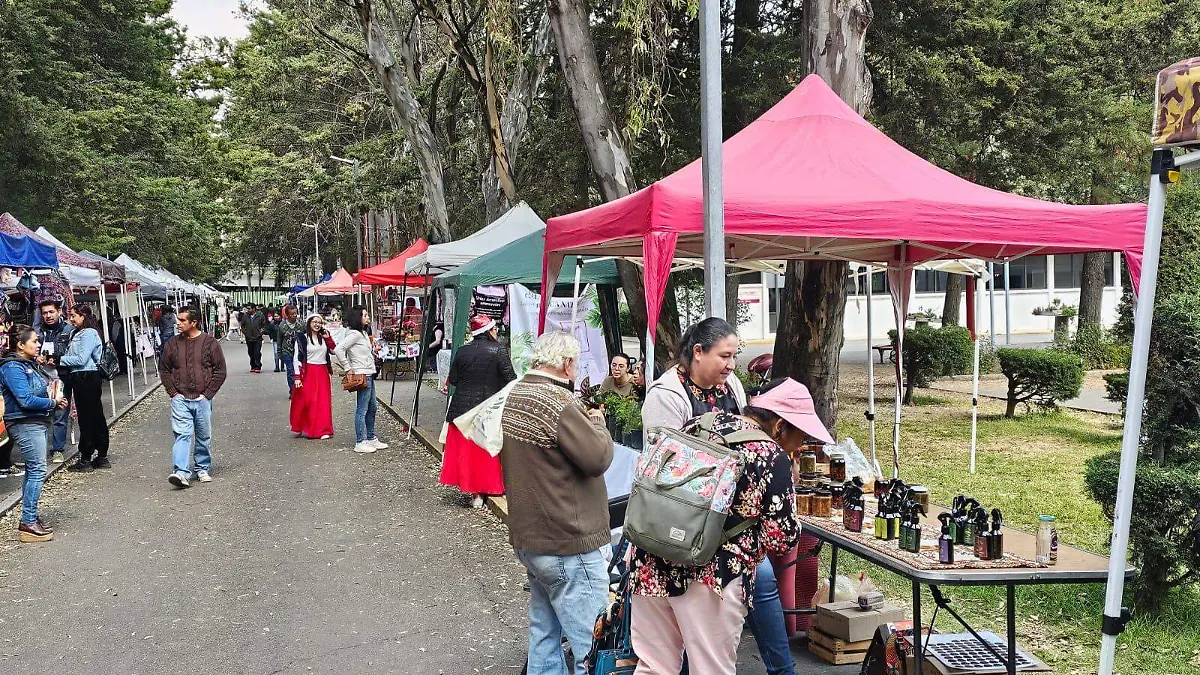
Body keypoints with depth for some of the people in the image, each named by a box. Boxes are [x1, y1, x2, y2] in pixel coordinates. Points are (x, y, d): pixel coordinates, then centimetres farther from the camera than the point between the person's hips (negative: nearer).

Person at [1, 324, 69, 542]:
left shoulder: (30, 364, 14)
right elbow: (26, 400, -22)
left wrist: (55, 399, 4)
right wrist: (53, 402, -11)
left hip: (39, 422, 10)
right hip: (26, 424, -10)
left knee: (34, 471, 13)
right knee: (37, 471, -10)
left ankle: (29, 518, 21)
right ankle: (28, 524, -6)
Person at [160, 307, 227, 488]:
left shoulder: (210, 342, -1)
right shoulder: (173, 344, 6)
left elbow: (220, 371, 0)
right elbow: (164, 369, 13)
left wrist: (208, 393, -6)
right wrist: (173, 392, 2)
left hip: (203, 399, -1)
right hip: (180, 399, 1)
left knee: (204, 437, 9)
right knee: (182, 435, -11)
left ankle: (203, 469, 25)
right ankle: (181, 473, -18)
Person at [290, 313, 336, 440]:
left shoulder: (324, 338, 13)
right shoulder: (302, 338, -1)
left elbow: (334, 351, 8)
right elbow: (297, 358, -5)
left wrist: (328, 338, -2)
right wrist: (297, 377, -12)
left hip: (322, 373, 4)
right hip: (308, 373, -4)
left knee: (323, 401, 1)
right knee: (306, 401, -3)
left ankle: (323, 430, 5)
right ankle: (303, 428, 12)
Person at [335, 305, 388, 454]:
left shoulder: (363, 333, 17)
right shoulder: (354, 334, -14)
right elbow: (338, 350, -22)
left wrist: (373, 351, 9)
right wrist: (348, 368, -18)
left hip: (369, 374, 10)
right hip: (362, 375, -10)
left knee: (372, 407, 17)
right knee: (362, 410, -6)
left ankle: (371, 438, 27)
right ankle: (360, 443, -1)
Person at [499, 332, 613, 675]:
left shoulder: (512, 397, 9)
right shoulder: (558, 403, -21)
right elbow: (598, 458, -20)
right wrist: (597, 424, -3)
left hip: (529, 538, 10)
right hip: (569, 546, -9)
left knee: (544, 633, 19)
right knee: (591, 647, -1)